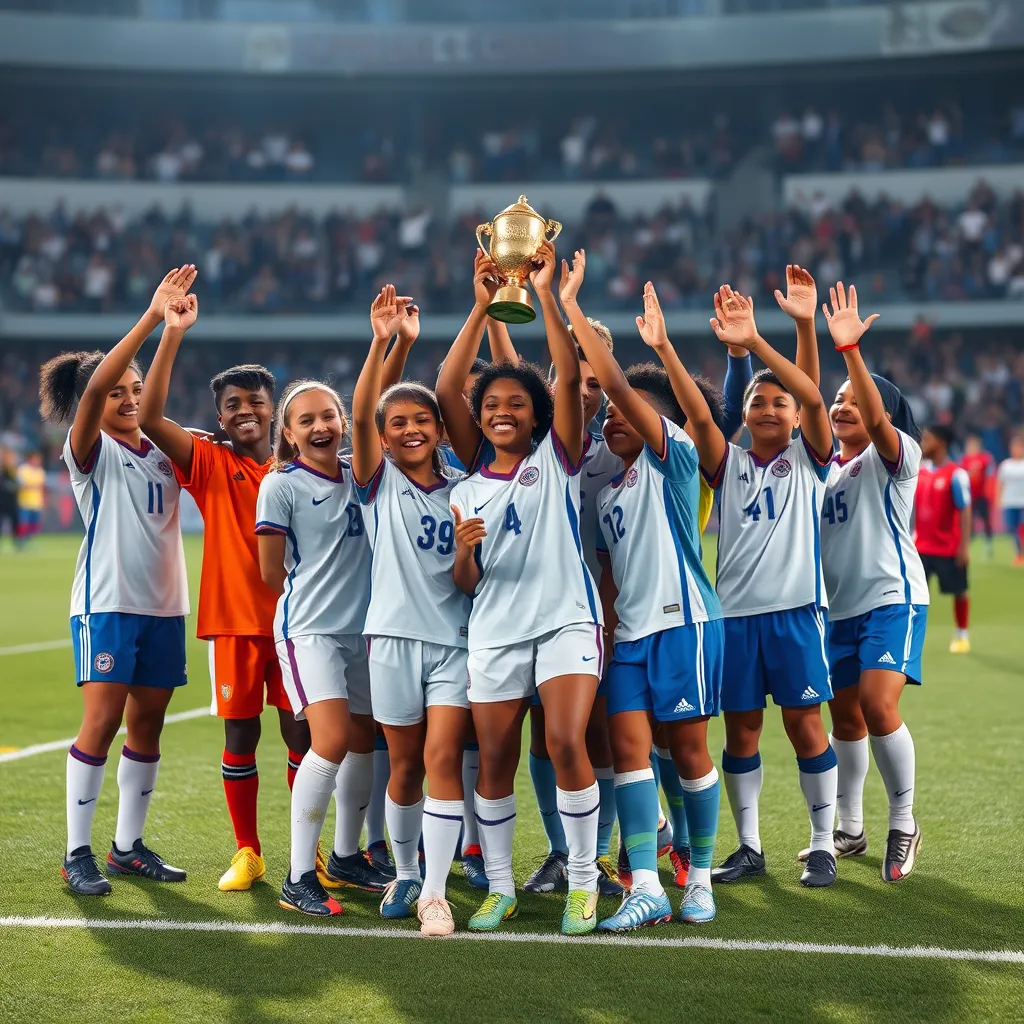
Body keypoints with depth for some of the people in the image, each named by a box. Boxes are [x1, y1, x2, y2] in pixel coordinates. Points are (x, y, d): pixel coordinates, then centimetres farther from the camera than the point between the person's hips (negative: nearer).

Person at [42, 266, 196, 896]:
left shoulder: (165, 454, 14)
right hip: (107, 603, -5)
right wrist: (152, 318, -27)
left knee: (147, 724, 7)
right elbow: (95, 386, -19)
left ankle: (129, 846, 17)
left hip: (164, 606, 6)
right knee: (103, 722, -10)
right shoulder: (91, 451, -5)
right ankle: (78, 852, -2)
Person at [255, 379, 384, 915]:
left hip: (361, 629, 6)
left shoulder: (359, 477, 9)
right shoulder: (281, 484, -5)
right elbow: (272, 573, -3)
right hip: (308, 629, -6)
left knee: (363, 741, 11)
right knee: (332, 741, -18)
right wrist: (313, 596, 8)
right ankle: (298, 878, -10)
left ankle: (346, 856, 30)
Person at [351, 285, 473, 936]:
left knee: (443, 759, -9)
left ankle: (435, 893, -7)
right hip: (395, 635, 0)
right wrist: (381, 343, -25)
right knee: (406, 766, 6)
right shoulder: (379, 482, 5)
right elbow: (360, 417, -12)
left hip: (457, 638, 1)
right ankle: (405, 874, 25)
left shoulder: (462, 492, 10)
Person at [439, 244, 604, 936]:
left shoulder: (558, 457, 3)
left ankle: (583, 880, -1)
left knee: (567, 743, -15)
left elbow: (570, 378, -7)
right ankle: (500, 887, 17)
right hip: (496, 627, 3)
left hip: (566, 618, -3)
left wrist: (547, 294, -12)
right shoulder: (470, 483, 13)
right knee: (494, 758, 3)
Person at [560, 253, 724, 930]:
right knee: (628, 748, -5)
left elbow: (619, 386, -14)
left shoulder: (673, 458, -3)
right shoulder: (608, 489, 18)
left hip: (683, 623, -7)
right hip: (630, 630, 7)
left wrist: (574, 311, -16)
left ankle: (700, 879, 12)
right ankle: (646, 886, -7)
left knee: (689, 751, 0)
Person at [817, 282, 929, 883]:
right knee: (846, 719, 10)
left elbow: (877, 418, -24)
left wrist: (850, 348, -36)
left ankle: (904, 822, -6)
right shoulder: (827, 467, 16)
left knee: (878, 705, -22)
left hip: (892, 598, -7)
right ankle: (849, 831, 23)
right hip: (839, 607, 7)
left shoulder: (895, 456, -6)